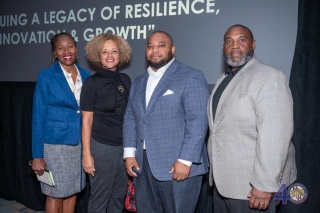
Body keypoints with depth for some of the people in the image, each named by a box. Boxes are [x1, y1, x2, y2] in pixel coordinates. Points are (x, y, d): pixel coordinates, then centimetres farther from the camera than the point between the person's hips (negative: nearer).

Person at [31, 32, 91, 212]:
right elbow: (38, 117, -8)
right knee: (55, 194, 7)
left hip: (79, 143, 4)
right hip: (55, 143, -4)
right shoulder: (46, 76, -8)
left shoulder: (85, 75, 4)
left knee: (72, 191, 15)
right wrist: (37, 155, -11)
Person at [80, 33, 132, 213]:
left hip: (124, 146, 5)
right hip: (102, 146, -4)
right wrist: (87, 154, -10)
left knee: (119, 196, 15)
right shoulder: (92, 82, -8)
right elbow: (87, 121, -7)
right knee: (100, 198, 7)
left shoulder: (125, 80, 5)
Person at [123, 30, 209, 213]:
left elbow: (198, 121, -13)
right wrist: (129, 153, 5)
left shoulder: (191, 77, -5)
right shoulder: (139, 82, 16)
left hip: (177, 166, -6)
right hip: (142, 166, 6)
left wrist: (185, 161, -19)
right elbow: (130, 119, 16)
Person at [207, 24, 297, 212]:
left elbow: (274, 136, -22)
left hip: (251, 186, -7)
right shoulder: (223, 80, 12)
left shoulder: (269, 77, -14)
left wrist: (265, 185, -24)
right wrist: (215, 172, 14)